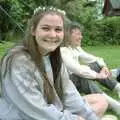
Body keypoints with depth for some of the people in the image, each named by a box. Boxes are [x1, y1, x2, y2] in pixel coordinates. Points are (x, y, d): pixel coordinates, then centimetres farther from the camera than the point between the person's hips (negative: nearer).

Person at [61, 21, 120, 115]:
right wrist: (96, 75, -26)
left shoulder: (76, 48, 11)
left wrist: (103, 66, -10)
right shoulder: (62, 51, -18)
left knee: (96, 66, -9)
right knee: (84, 76, -36)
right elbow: (75, 68, -29)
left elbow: (91, 58, 10)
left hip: (78, 79, 9)